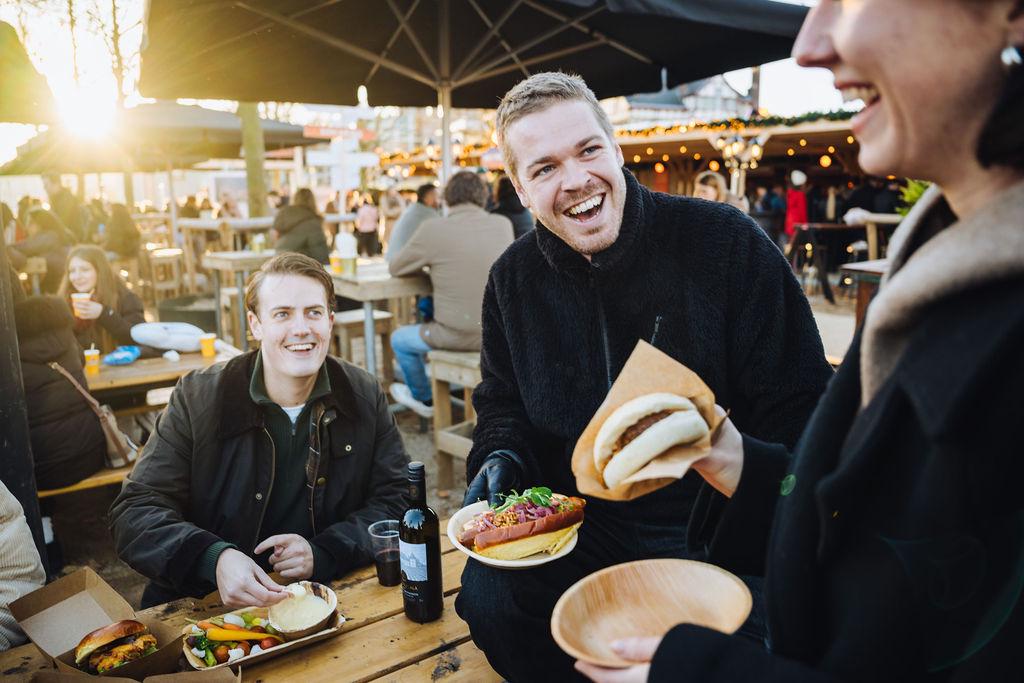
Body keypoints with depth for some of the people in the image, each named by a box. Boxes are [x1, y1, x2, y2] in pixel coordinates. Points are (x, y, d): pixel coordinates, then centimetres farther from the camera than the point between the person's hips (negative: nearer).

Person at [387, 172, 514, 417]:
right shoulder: (504, 224, -1)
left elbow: (395, 268, 2)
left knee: (399, 339, 23)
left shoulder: (433, 229, -12)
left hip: (461, 336, -5)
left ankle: (424, 399, 42)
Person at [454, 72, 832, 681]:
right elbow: (502, 402, 16)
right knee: (488, 595, -20)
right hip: (584, 529, 3)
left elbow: (797, 408, -8)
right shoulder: (514, 279, 2)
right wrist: (501, 457, -7)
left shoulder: (725, 241, -10)